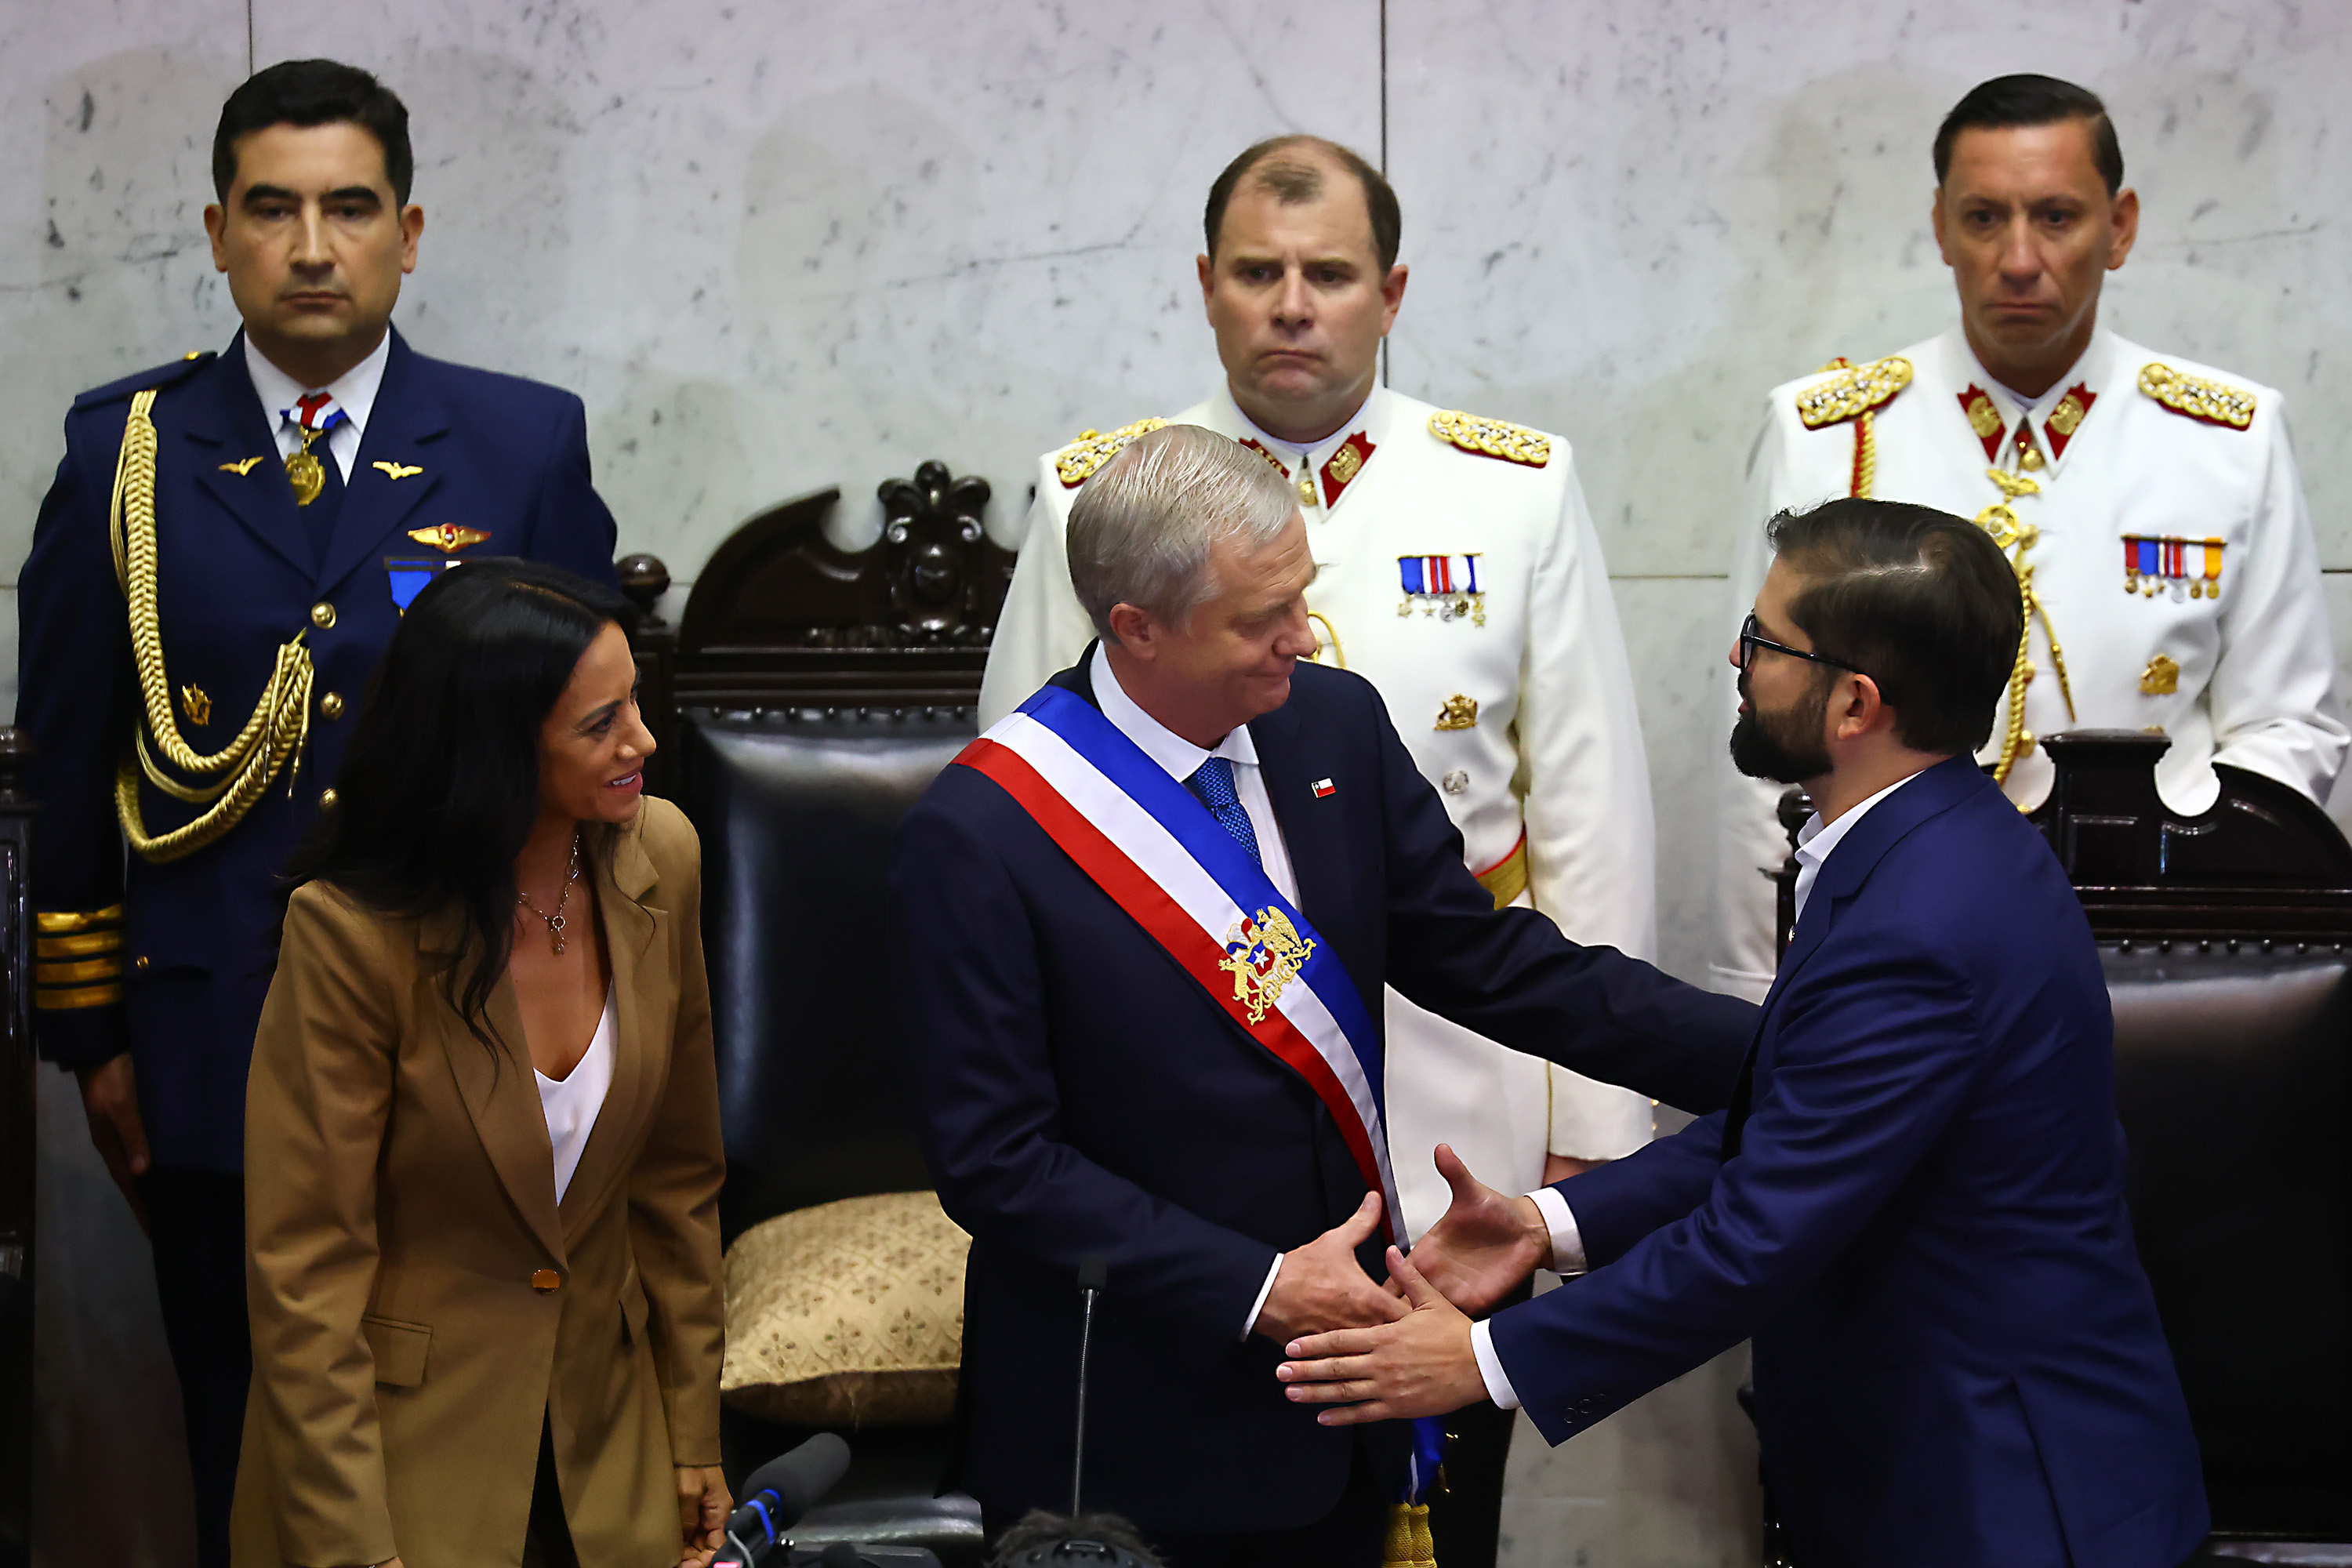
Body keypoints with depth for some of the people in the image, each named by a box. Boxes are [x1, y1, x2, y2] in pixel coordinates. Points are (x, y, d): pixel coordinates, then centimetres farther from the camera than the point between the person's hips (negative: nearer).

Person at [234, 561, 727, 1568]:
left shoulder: (658, 860, -7)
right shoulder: (351, 929, -22)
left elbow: (679, 1173, 3)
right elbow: (305, 1268, -17)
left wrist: (693, 1432, 7)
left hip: (605, 1440, 5)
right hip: (403, 1439, -4)